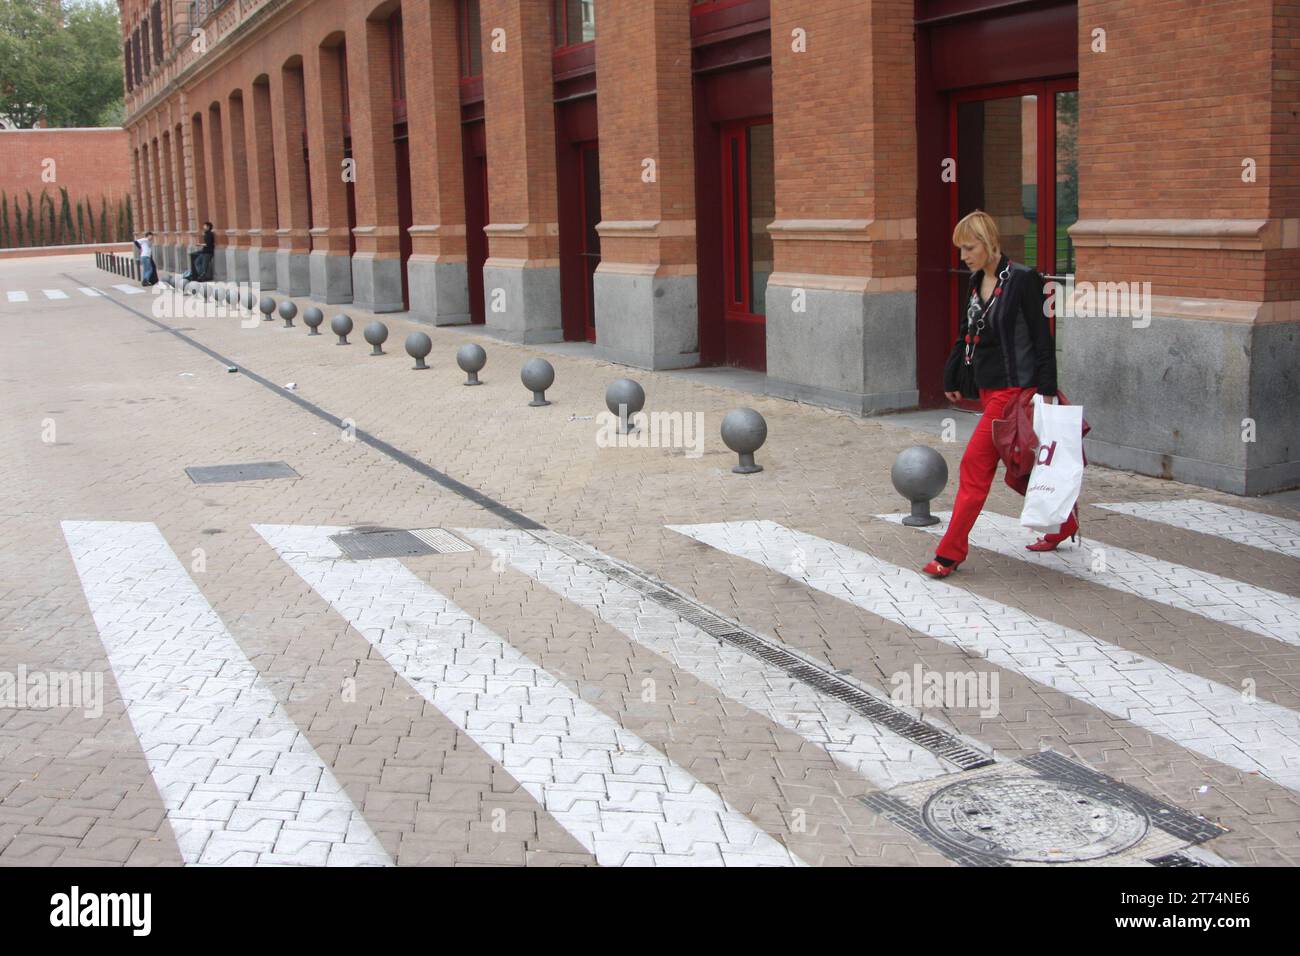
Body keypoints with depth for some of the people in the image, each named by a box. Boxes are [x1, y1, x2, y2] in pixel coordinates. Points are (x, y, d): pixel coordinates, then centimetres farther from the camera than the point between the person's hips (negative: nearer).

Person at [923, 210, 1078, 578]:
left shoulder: (1022, 279, -12)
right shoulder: (977, 282, 10)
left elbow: (1042, 338, -12)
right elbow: (966, 335, 20)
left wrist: (1046, 392, -14)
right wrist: (953, 378, 20)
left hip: (1014, 388, -8)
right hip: (988, 389, 8)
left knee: (974, 465, -9)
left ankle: (951, 552, -5)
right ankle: (1064, 519, 34)